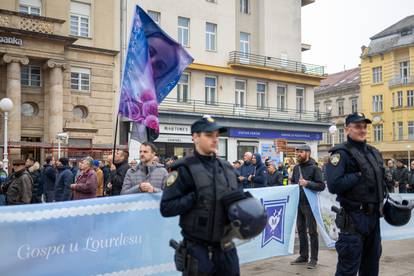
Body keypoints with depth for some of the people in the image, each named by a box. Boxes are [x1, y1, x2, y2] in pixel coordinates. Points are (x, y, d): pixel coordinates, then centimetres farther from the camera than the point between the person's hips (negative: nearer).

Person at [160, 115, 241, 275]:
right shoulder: (185, 169, -10)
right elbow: (166, 207, -14)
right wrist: (196, 197, -20)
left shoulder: (226, 168, 9)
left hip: (226, 247, 6)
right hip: (198, 249, -6)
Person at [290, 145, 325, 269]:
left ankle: (314, 259, 8)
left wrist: (308, 184, -25)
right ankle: (303, 256, 24)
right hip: (298, 203, 6)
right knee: (301, 230, 13)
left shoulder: (314, 168, -9)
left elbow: (322, 186, -15)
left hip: (309, 203, -6)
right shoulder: (296, 167, 10)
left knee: (312, 231, 0)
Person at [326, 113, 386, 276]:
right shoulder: (341, 153, -12)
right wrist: (359, 175, -19)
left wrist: (380, 203, 10)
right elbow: (333, 185, -24)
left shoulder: (374, 152, 13)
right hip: (353, 218, -8)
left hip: (374, 216, 8)